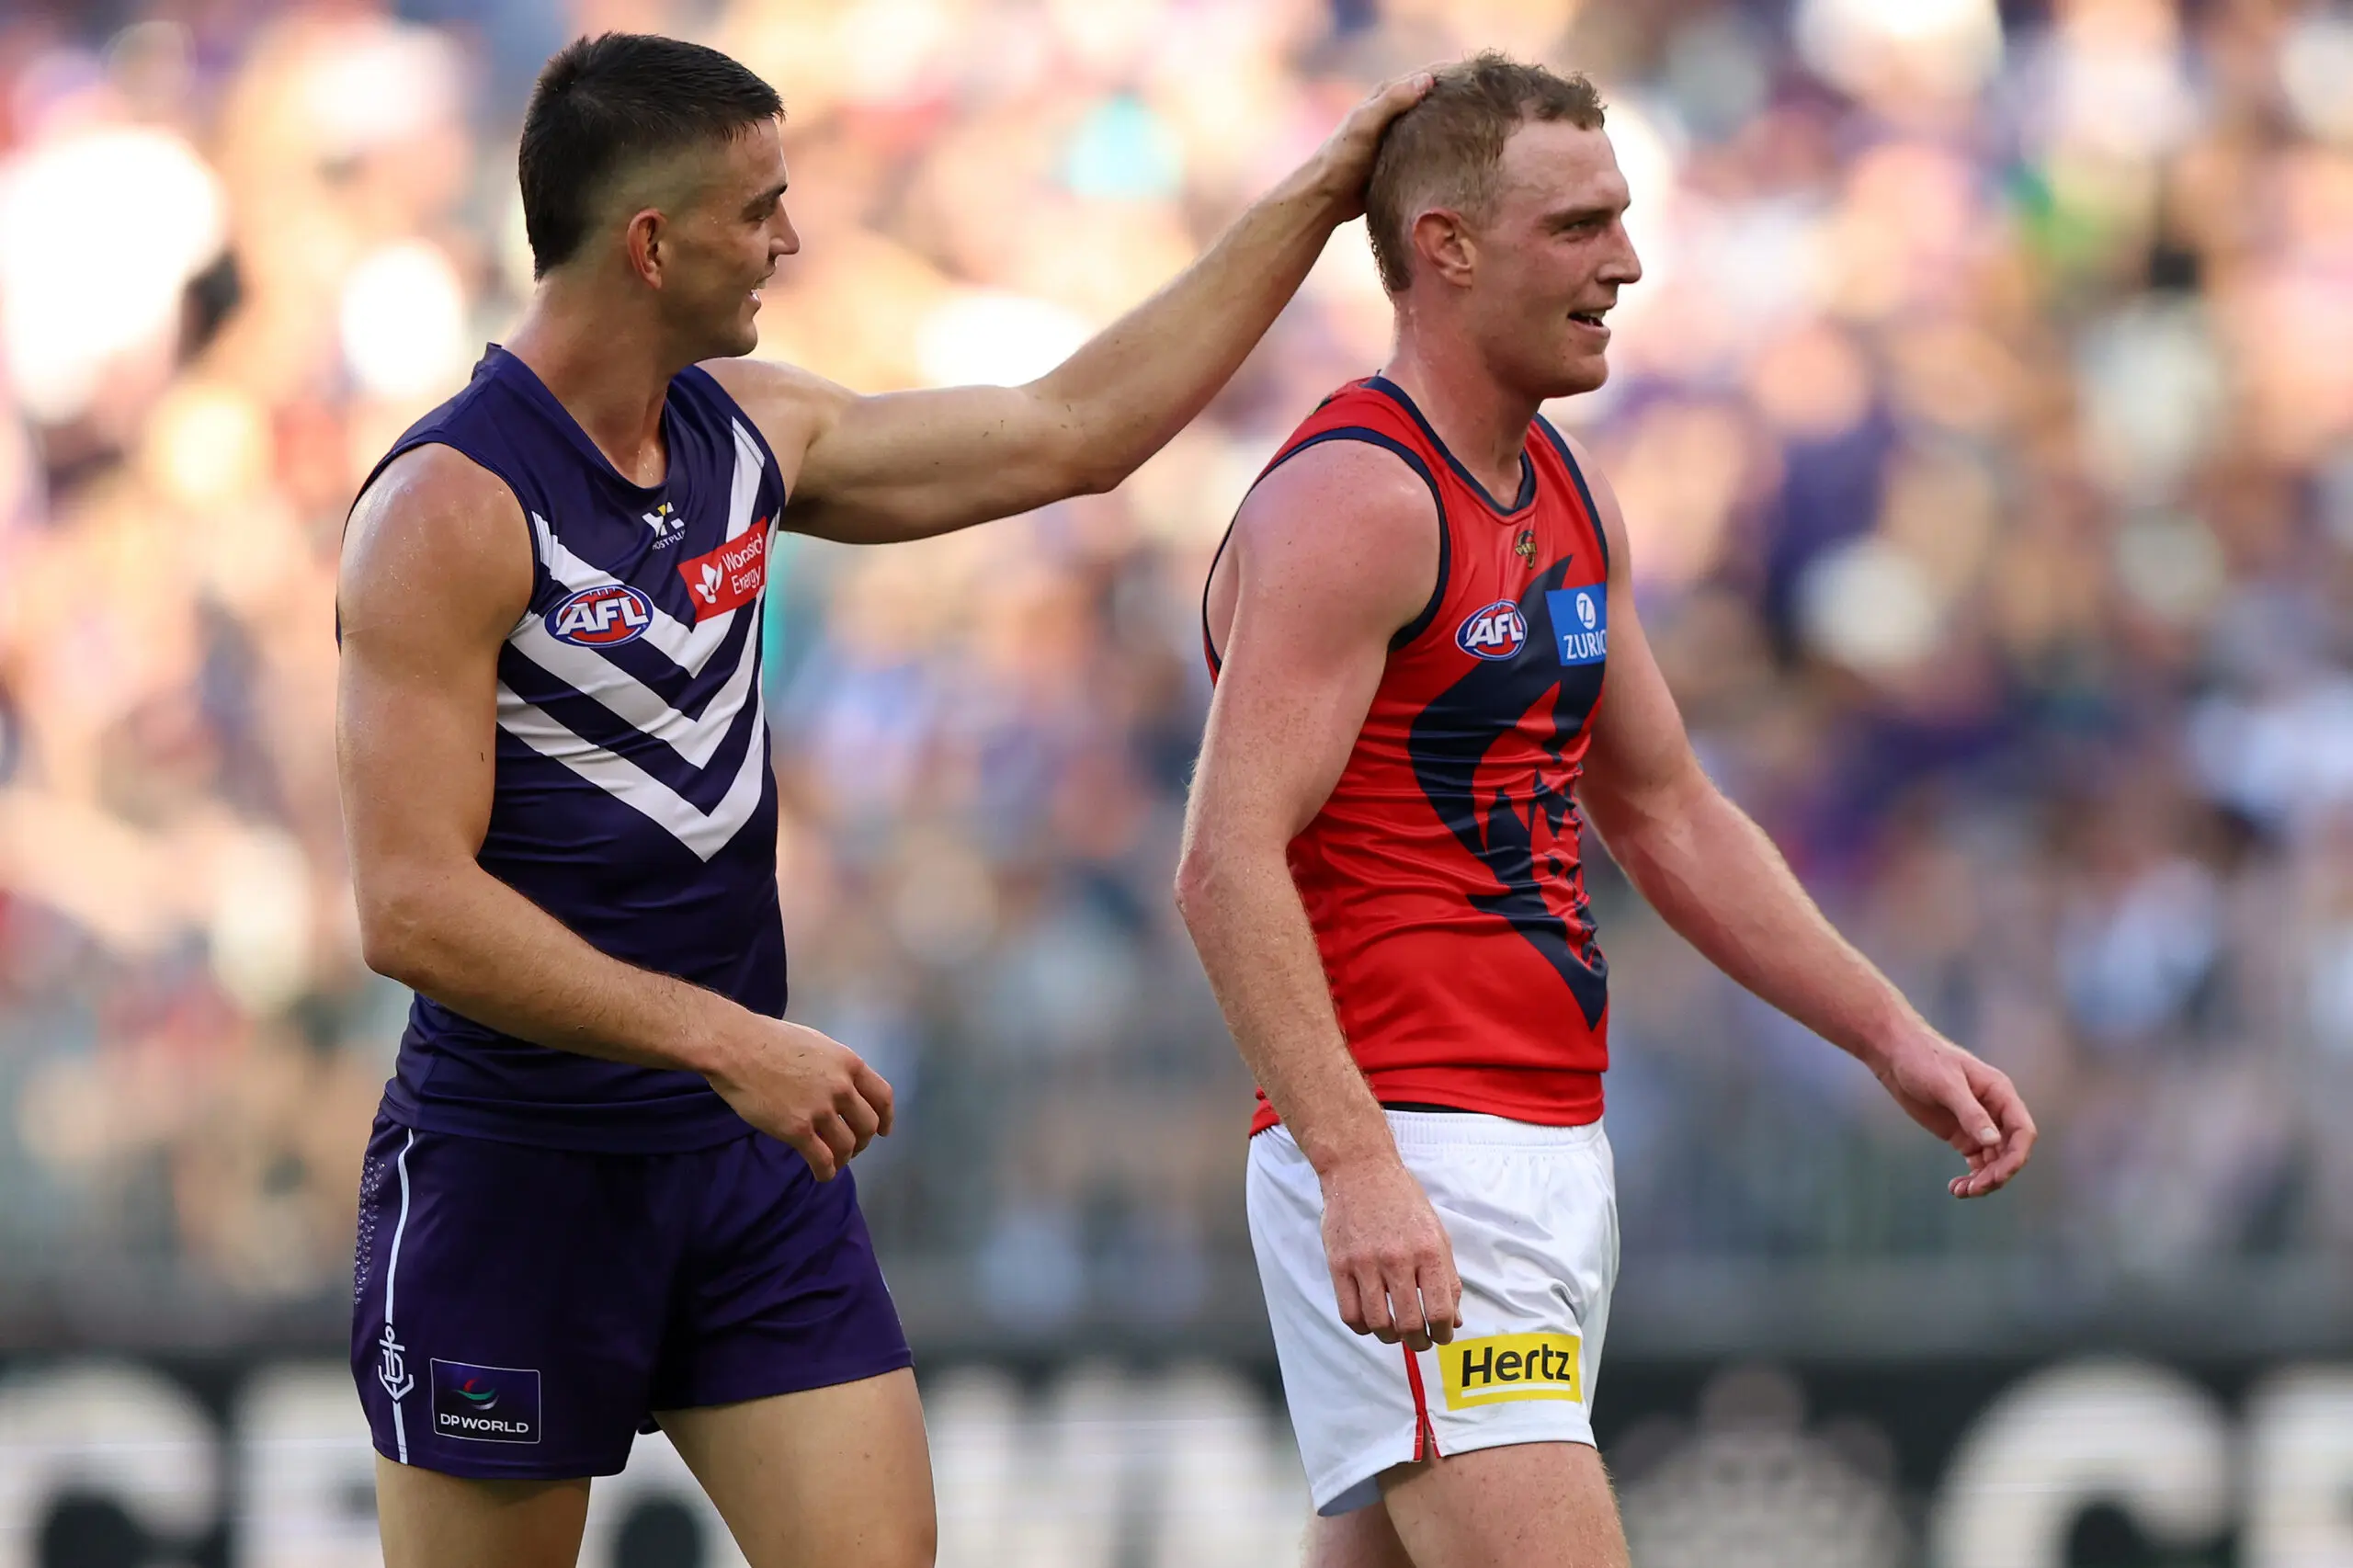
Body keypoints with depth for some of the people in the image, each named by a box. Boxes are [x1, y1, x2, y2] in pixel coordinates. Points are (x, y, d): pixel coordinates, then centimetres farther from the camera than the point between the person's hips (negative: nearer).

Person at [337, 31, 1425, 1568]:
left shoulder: (747, 433, 7)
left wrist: (1316, 199, 19)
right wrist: (728, 1041, -24)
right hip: (520, 1165, -7)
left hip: (748, 1153, 7)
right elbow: (413, 907, -22)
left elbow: (1073, 432, 19)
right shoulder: (450, 508, -16)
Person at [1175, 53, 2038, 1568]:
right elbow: (1230, 863, -21)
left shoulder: (1569, 501, 16)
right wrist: (1358, 1167, -30)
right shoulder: (1356, 500, -13)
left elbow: (1667, 816, 26)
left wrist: (1893, 1035, 18)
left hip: (1554, 1150, 9)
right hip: (1408, 1165, -9)